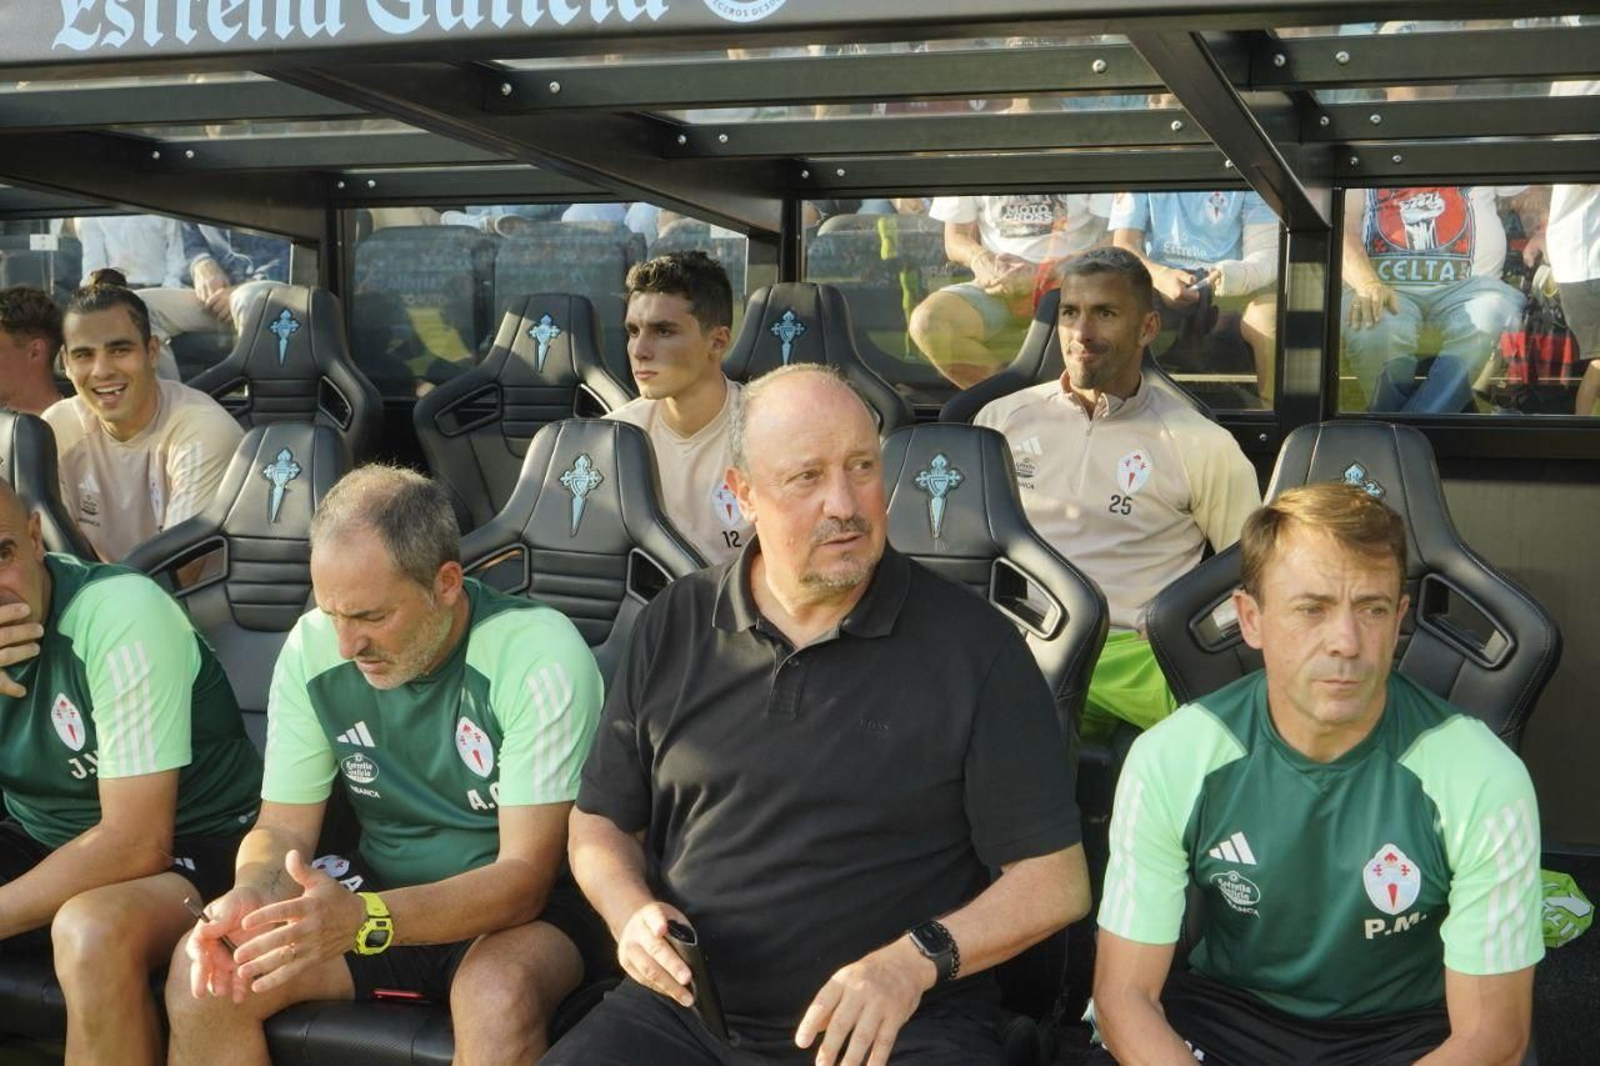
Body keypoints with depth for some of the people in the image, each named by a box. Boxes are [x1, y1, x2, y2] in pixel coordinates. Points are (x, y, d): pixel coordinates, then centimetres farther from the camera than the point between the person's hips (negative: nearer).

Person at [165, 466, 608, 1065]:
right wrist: (253, 897, -26)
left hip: (525, 906, -4)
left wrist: (364, 919, -40)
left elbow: (524, 876, -24)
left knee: (499, 997, -35)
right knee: (202, 975, -17)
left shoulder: (540, 657, -24)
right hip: (379, 890, 4)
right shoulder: (312, 649, -8)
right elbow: (283, 830, -2)